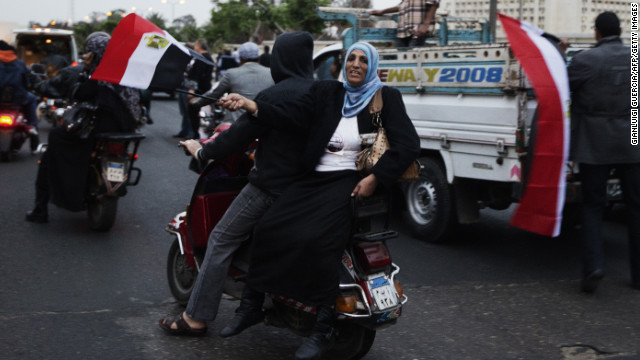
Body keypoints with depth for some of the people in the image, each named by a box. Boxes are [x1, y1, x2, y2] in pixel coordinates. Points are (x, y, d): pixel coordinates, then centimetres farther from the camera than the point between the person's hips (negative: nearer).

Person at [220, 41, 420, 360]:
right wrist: (251, 105, -16)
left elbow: (409, 145, -4)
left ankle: (324, 328, -18)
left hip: (351, 183, -4)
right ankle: (252, 302, 4)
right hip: (313, 179, 5)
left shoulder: (386, 98, 3)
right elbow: (293, 114, -1)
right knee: (267, 228, -14)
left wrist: (376, 178, -14)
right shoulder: (326, 92, 12)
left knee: (315, 239, -28)